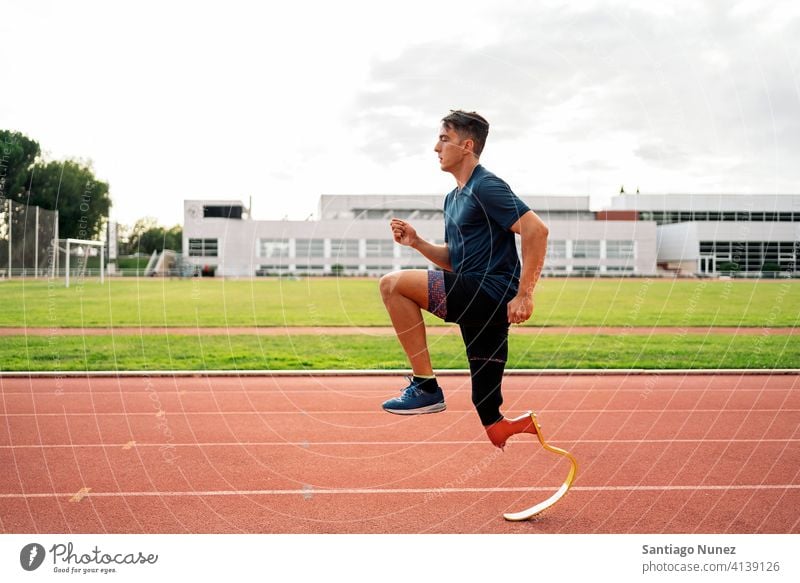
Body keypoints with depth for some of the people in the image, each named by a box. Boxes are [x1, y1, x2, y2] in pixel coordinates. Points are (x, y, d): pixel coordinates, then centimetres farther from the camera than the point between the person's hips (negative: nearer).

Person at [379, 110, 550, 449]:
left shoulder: (486, 186, -8)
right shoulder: (452, 198, 20)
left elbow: (537, 230, -18)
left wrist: (524, 294, -22)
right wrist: (416, 243, 8)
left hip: (492, 292, -9)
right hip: (479, 304, 9)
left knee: (393, 284, -17)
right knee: (490, 419, 9)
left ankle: (426, 387, -13)